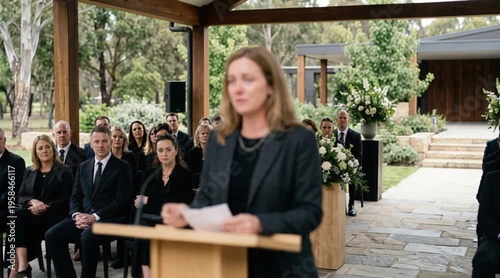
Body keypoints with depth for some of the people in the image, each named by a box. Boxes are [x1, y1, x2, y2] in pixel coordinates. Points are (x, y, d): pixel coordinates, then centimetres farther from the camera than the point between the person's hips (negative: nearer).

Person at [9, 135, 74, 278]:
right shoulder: (29, 172, 19)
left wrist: (44, 208, -17)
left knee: (20, 218, -30)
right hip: (32, 213, 4)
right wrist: (33, 201, -11)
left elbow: (66, 200, -4)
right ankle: (22, 264, -42)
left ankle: (18, 266, -29)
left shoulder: (64, 171, 5)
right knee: (17, 214, -32)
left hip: (54, 216, -4)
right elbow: (21, 197, 12)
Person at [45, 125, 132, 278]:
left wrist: (95, 217, -16)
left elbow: (122, 201, -9)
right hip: (83, 216, 6)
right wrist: (77, 214, -7)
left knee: (87, 237, -35)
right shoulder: (83, 167, 17)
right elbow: (75, 196, 15)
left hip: (109, 218, -5)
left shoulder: (122, 167, -1)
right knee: (51, 235, -17)